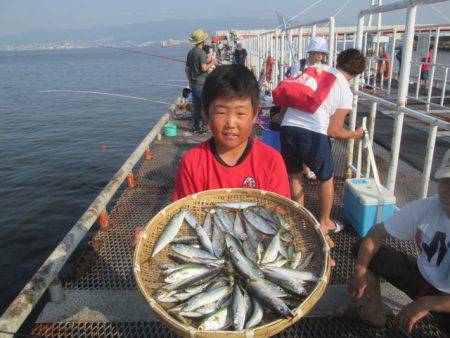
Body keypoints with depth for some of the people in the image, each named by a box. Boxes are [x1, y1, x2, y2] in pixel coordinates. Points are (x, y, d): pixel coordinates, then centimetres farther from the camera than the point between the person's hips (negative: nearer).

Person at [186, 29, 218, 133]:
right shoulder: (201, 52, -13)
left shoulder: (190, 52, 12)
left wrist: (190, 81, 23)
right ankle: (202, 126, 2)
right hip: (202, 83, -8)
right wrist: (212, 63, -6)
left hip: (194, 84, 8)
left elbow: (187, 69, 15)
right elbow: (204, 68, -22)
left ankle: (195, 126, 16)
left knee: (196, 106, 12)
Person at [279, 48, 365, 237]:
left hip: (288, 126, 4)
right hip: (313, 133, -3)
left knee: (294, 175, 22)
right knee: (326, 178, 22)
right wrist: (355, 134, 22)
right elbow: (333, 131, 4)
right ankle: (325, 223, 35)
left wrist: (280, 114, 32)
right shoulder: (346, 93, 6)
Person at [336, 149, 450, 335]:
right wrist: (360, 270, -22)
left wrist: (426, 303, -33)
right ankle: (375, 312, 11)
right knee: (362, 248, -7)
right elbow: (377, 232, -11)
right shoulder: (425, 208, -16)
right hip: (422, 276, 5)